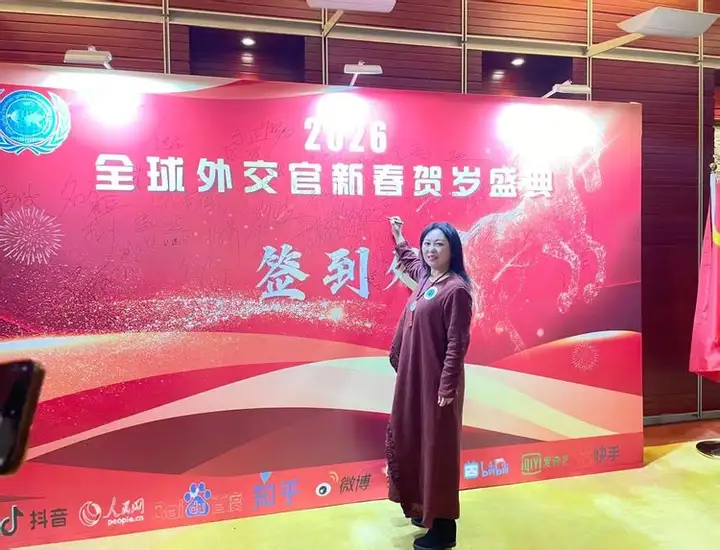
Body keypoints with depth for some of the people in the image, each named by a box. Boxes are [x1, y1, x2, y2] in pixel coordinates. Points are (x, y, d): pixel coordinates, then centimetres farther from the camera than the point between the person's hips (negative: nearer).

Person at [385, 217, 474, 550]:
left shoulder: (456, 289, -17)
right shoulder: (425, 278, 7)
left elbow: (457, 343, -18)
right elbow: (408, 260, 33)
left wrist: (448, 387, -20)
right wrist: (398, 236, 41)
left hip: (437, 380, -9)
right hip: (414, 376, 9)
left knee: (438, 447, 1)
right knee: (415, 440, 17)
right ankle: (427, 508, 35)